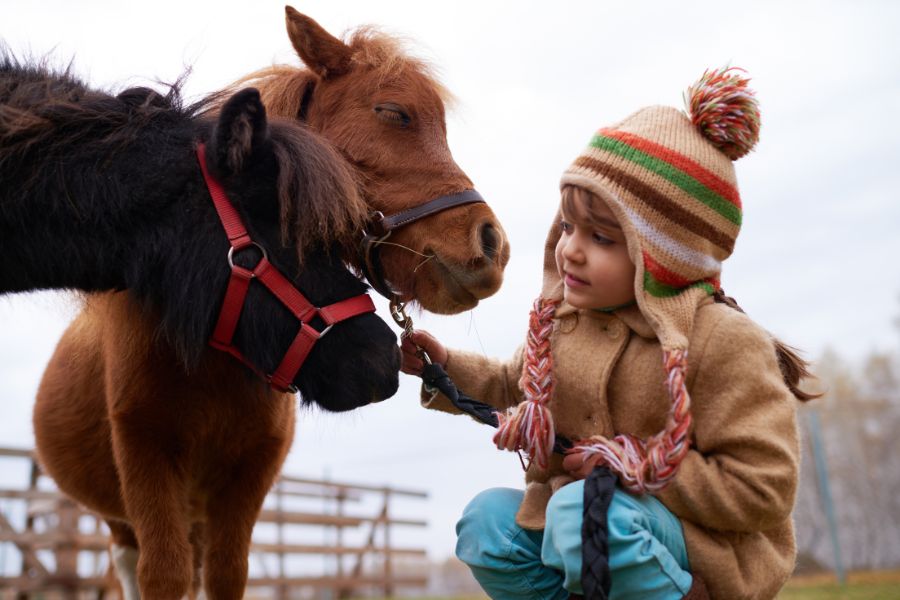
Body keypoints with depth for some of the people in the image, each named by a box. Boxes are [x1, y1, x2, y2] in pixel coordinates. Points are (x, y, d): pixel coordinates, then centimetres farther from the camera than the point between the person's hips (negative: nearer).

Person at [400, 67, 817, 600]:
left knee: (582, 512, -34)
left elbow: (764, 487, -20)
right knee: (486, 521, -6)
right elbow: (514, 388, 22)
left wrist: (634, 465, -22)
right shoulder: (559, 320, 1)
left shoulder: (722, 340, -20)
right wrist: (446, 366, 6)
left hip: (700, 547, -7)